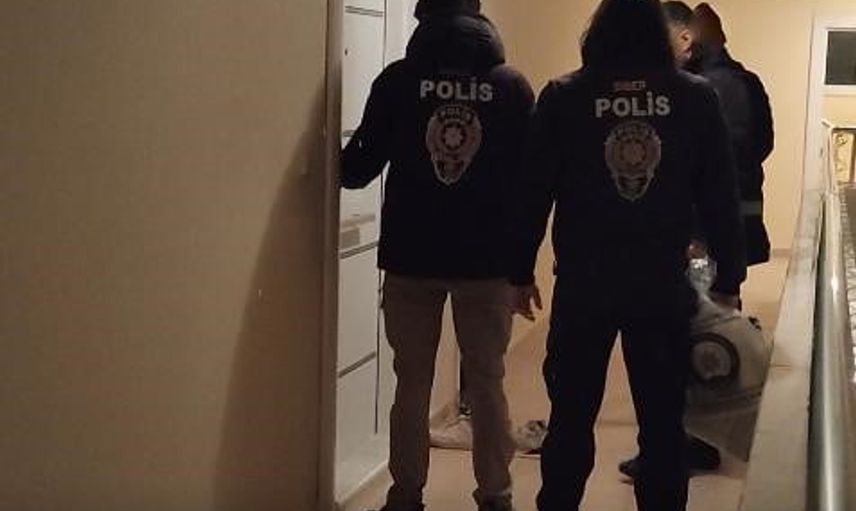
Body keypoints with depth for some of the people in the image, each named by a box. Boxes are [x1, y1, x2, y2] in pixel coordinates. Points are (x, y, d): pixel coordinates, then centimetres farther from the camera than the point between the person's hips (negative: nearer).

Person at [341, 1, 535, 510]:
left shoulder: (397, 80, -4)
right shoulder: (512, 85, -1)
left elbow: (360, 166, -1)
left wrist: (339, 167, 21)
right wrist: (520, 258, 10)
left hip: (411, 257, 0)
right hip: (488, 259, 1)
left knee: (412, 381, 11)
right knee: (487, 384, 10)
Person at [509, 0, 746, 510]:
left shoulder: (564, 97, -3)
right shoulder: (697, 98, -1)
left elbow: (534, 193, -1)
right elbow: (721, 199, 1)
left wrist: (522, 273, 7)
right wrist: (728, 281, 9)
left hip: (583, 285, 0)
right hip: (665, 288, 0)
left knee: (571, 415, 11)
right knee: (664, 421, 9)